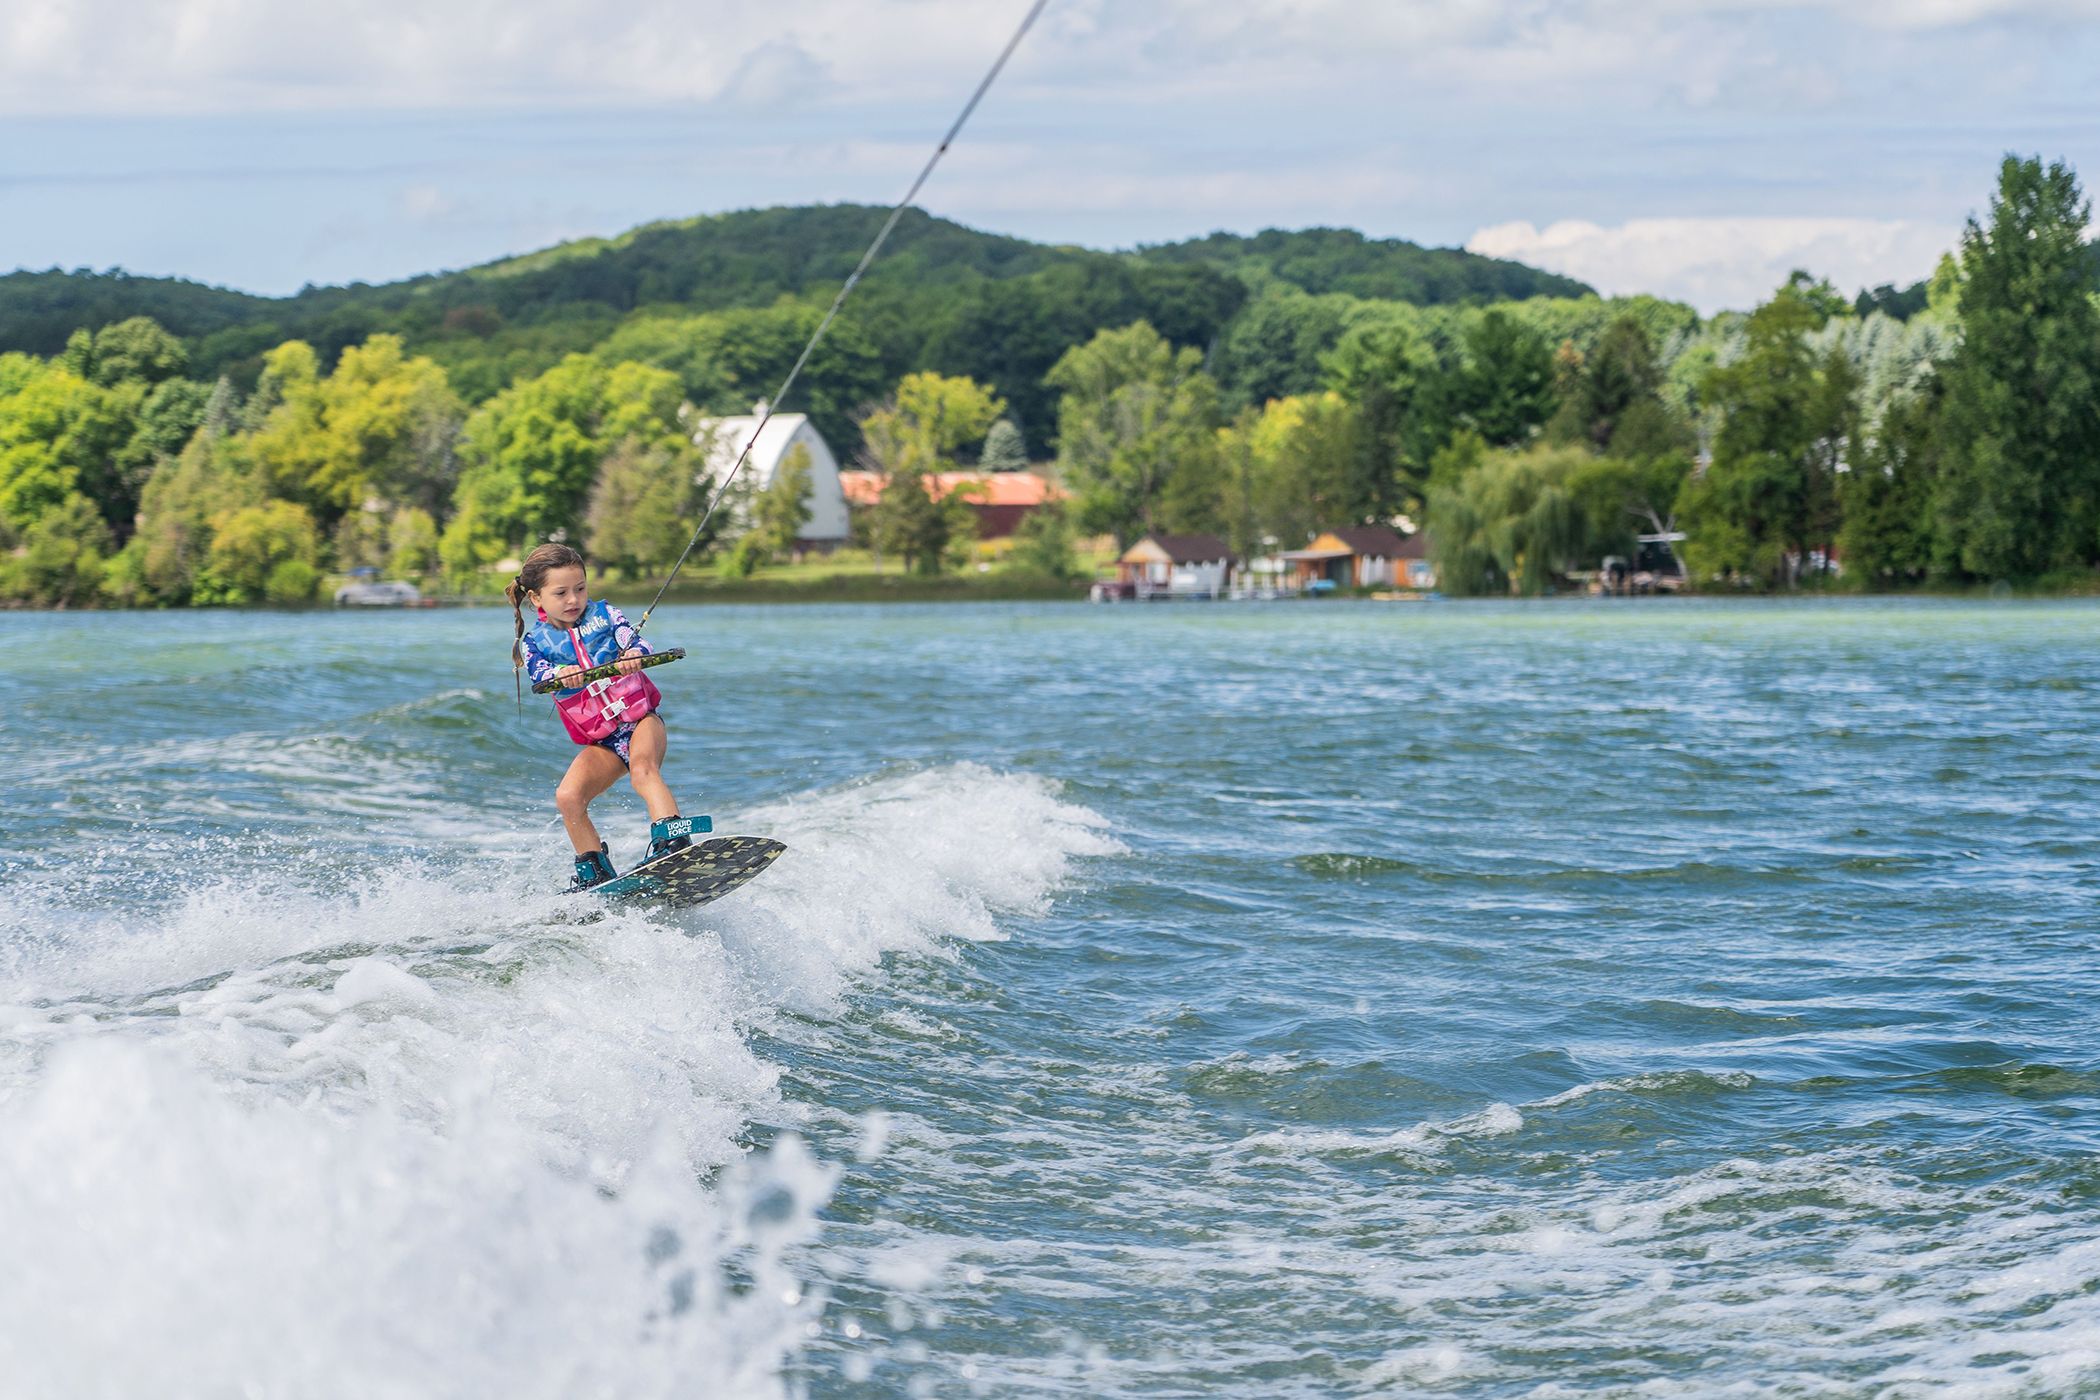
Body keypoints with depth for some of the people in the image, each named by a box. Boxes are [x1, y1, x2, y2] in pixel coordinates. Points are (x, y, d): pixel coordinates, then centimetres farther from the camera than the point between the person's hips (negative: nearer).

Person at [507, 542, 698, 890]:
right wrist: (561, 675, -44)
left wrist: (634, 655, -40)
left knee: (643, 770, -33)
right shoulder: (535, 641, 2)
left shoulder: (603, 614, 2)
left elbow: (636, 642, -13)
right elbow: (539, 674, -18)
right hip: (600, 742, 2)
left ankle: (673, 840, -46)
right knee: (568, 797, -19)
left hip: (640, 719, -2)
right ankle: (594, 871, -3)